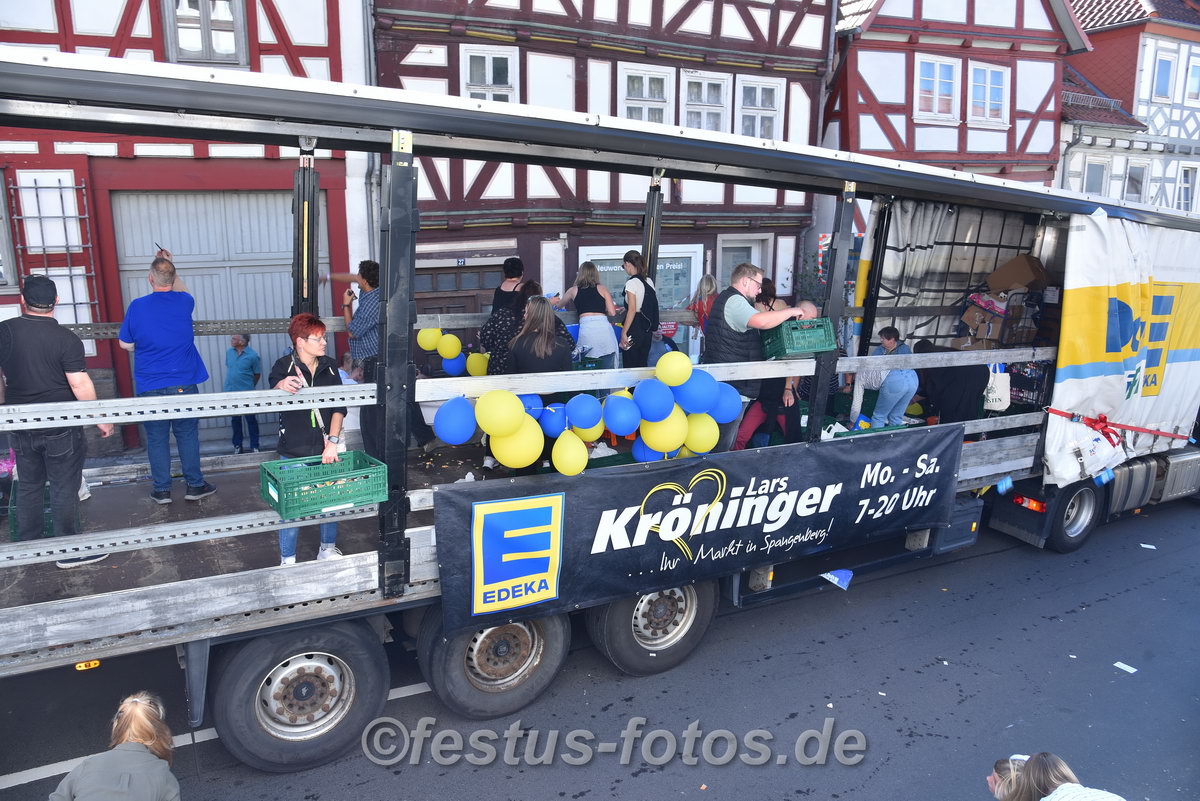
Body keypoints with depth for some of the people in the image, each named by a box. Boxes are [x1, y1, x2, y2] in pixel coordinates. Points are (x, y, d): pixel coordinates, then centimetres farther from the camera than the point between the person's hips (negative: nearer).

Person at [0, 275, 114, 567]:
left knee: (28, 486, 19)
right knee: (64, 489, 5)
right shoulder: (66, 339, -17)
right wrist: (101, 419, -8)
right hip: (60, 428, -5)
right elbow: (80, 384, -19)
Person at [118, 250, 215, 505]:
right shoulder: (184, 302, -4)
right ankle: (194, 485, 16)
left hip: (150, 387, 0)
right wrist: (169, 265, 24)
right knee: (187, 434, 10)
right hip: (184, 384, 1)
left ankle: (162, 489, 16)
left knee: (157, 438, 9)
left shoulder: (137, 306, -7)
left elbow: (125, 344, 2)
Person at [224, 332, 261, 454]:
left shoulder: (252, 356, -13)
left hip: (246, 393, -5)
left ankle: (254, 447, 10)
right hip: (231, 393, 5)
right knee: (235, 420, 13)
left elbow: (257, 374, -4)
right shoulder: (229, 352, 2)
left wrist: (249, 386, 6)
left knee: (251, 420, 2)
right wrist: (231, 384, 15)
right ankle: (237, 446, 23)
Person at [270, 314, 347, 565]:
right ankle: (287, 559, 19)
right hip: (293, 451, -3)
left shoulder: (329, 366, 4)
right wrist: (282, 386, -48)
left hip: (325, 448, 3)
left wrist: (333, 441, -10)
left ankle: (328, 548, 32)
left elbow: (339, 407, 0)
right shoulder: (284, 366, -6)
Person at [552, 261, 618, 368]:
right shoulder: (603, 289, 14)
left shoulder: (573, 290, 17)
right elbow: (612, 313, 7)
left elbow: (559, 306, 35)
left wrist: (555, 302, 58)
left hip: (586, 328, 0)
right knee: (606, 373, 3)